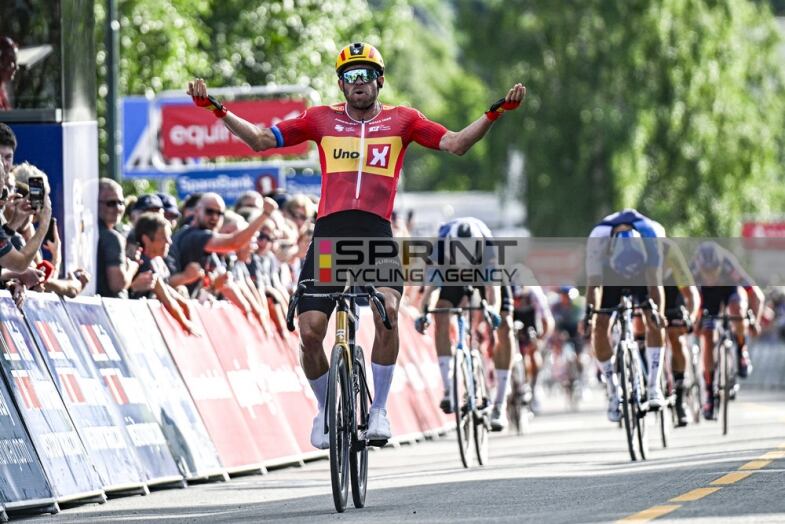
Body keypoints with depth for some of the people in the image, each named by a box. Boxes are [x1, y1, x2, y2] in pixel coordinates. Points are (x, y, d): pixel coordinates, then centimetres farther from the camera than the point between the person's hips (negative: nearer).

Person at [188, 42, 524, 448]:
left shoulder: (401, 121, 13)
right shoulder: (322, 120, 14)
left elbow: (455, 144, 6)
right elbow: (260, 140, 14)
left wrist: (496, 112, -6)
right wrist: (216, 109, 5)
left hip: (376, 235, -1)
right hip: (329, 234, 1)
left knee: (387, 308, -28)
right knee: (309, 331, -9)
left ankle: (379, 409, -13)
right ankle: (325, 409, 19)